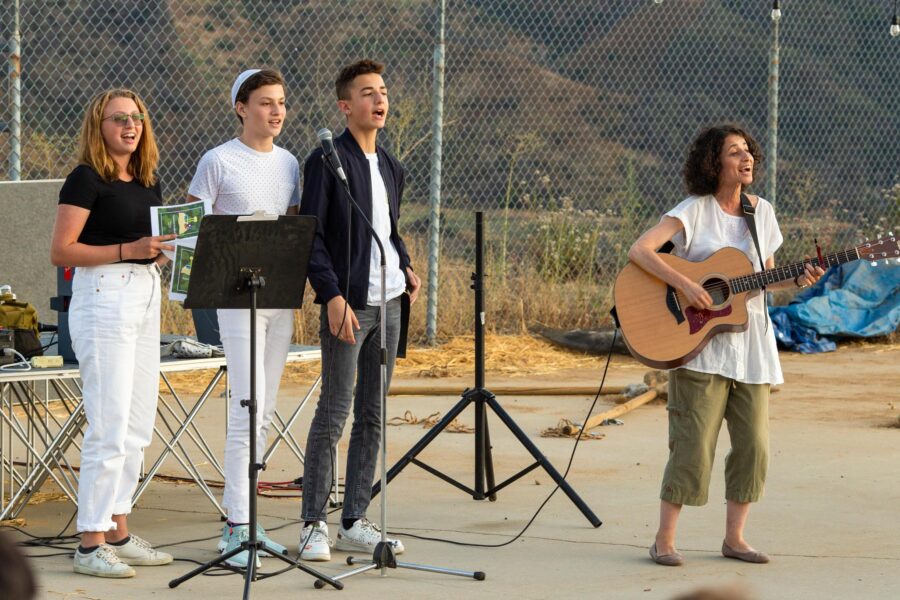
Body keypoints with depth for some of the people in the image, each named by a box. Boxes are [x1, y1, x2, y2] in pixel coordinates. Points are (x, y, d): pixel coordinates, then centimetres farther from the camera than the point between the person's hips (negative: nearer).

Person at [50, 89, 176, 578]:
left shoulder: (148, 183, 15)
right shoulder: (86, 180, -7)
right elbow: (61, 252, -13)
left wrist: (168, 249, 2)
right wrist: (128, 249, -20)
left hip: (146, 297, 8)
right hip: (102, 297, -8)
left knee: (137, 428, 10)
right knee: (109, 428, -9)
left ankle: (118, 533, 18)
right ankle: (90, 543, -4)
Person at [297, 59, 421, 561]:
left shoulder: (392, 168, 16)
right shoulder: (327, 161, -6)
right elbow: (310, 236, -11)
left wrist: (406, 266, 6)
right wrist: (333, 296, -19)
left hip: (389, 303, 7)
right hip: (348, 303, -7)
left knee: (373, 416, 8)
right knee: (335, 412, -7)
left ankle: (356, 521, 14)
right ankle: (314, 525, -2)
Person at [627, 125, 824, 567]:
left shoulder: (761, 212, 8)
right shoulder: (695, 211, -9)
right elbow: (638, 251, -19)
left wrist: (797, 281, -2)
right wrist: (685, 285, -28)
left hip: (750, 343, 5)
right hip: (701, 344, -5)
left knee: (753, 444, 3)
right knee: (694, 443, -7)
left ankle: (734, 538, 15)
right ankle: (664, 540, 3)